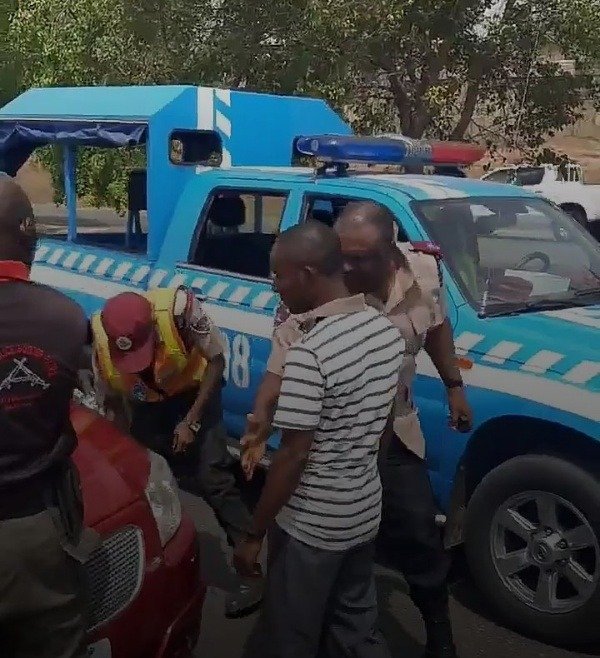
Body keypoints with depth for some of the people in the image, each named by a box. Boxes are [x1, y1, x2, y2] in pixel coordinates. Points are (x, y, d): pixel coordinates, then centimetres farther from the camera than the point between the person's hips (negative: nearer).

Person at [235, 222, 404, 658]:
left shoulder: (310, 351, -26)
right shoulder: (386, 328, -1)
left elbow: (294, 456, -23)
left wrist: (255, 535, -13)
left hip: (310, 524, -7)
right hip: (365, 511, 8)